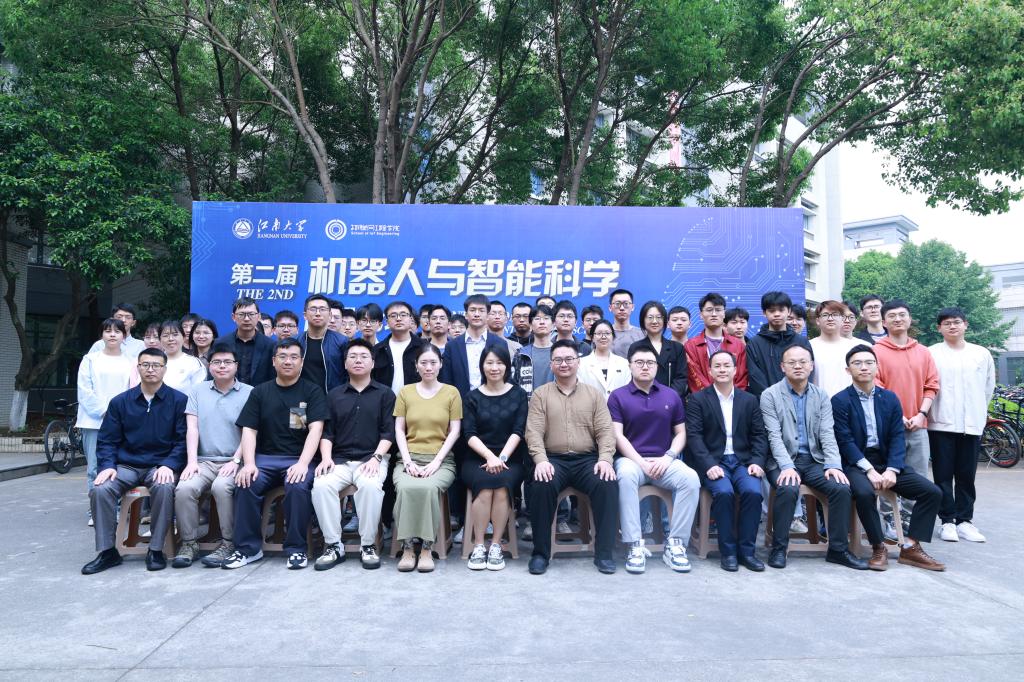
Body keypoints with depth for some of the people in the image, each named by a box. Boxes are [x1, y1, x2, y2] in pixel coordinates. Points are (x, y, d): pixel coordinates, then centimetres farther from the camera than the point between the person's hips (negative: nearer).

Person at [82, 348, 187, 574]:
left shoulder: (179, 400, 1)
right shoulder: (120, 402, 10)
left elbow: (183, 440, -3)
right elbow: (106, 441, 10)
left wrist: (168, 465, -17)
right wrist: (107, 466, -7)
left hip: (160, 466, -3)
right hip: (126, 466, 3)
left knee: (164, 488, -34)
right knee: (100, 490, -25)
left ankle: (156, 550, -18)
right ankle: (107, 551, -9)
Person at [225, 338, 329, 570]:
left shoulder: (312, 391, 5)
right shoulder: (260, 392, 13)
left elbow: (315, 429, -7)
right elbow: (248, 430, 6)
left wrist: (303, 463, -22)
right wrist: (249, 463, -12)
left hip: (299, 458, -2)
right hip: (265, 457, 3)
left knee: (298, 486, -32)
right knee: (245, 484, -26)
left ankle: (297, 548, -15)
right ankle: (248, 548, -10)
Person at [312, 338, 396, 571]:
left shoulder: (385, 394, 9)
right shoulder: (334, 395, 17)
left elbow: (388, 432, 1)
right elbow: (326, 432, 11)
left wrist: (376, 457, -14)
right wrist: (326, 457, -6)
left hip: (372, 459, -2)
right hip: (339, 459, 3)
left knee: (370, 486, -35)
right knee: (321, 485, -29)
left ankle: (368, 545, -19)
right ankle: (333, 546, -16)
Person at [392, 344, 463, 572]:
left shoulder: (451, 392, 9)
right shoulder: (405, 392, 14)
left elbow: (454, 431, 3)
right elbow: (399, 430, 8)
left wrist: (436, 461, -10)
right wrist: (408, 461, -7)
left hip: (441, 460, -1)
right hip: (409, 458, 1)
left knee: (429, 487, -34)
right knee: (405, 487, -32)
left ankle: (427, 548, -21)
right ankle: (407, 547, -19)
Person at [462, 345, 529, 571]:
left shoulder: (518, 395, 10)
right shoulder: (473, 397, 10)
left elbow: (518, 431, 0)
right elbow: (469, 434, 0)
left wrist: (502, 457, -15)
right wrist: (490, 456, -16)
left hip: (510, 460, 0)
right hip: (477, 459, 0)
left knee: (502, 484, -31)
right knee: (485, 484, -31)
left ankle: (496, 546, -19)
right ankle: (478, 546, -19)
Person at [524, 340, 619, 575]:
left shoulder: (594, 394, 14)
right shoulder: (540, 394, 10)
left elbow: (605, 430, 5)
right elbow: (533, 431, -1)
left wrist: (605, 459, -13)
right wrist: (541, 460, -18)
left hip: (587, 459, 1)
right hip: (553, 459, -1)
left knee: (608, 484, -28)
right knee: (541, 486, -32)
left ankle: (604, 553, -14)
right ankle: (540, 552, -14)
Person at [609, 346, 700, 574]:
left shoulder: (671, 396, 12)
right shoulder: (618, 396, 3)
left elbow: (680, 433, 11)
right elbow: (618, 436, -4)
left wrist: (668, 457, -8)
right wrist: (641, 462, -15)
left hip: (664, 461, 3)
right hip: (631, 459, -2)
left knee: (691, 478, -27)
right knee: (626, 475, -37)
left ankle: (675, 543, -17)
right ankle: (635, 545, -29)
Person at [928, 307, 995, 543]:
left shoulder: (982, 354, 7)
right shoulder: (931, 353, -2)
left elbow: (989, 386, 15)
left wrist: (977, 410, 14)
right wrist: (929, 412, -4)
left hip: (972, 424, 3)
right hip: (941, 423, -3)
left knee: (967, 475, 8)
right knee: (944, 476, 2)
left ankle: (964, 520, 16)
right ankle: (948, 521, 9)